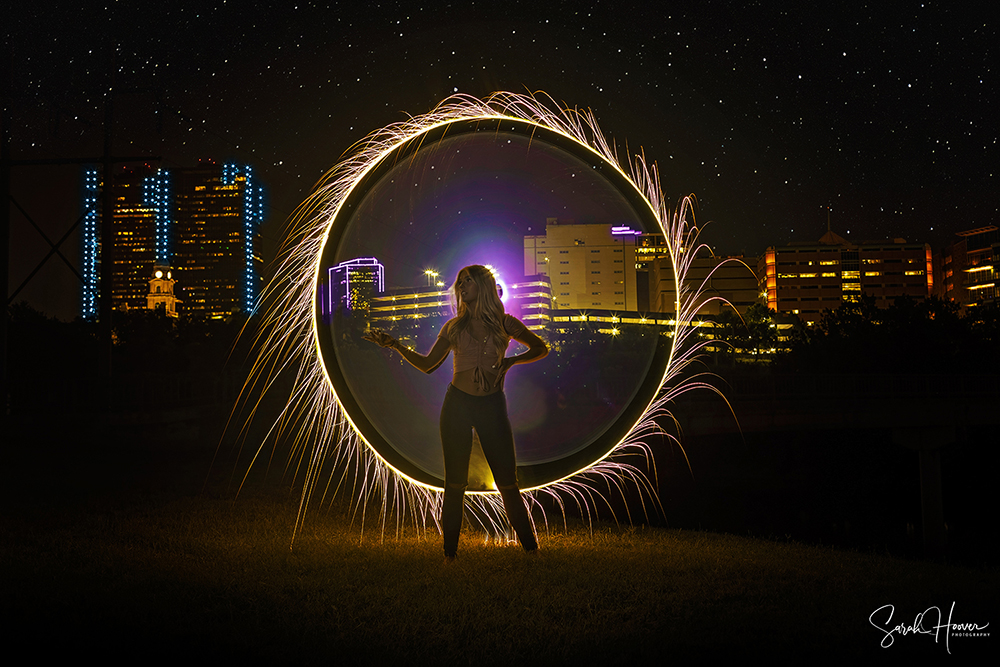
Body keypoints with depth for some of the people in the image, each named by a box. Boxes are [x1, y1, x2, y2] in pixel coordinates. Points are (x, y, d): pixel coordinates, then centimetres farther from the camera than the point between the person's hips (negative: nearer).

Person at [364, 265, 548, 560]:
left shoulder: (505, 323, 4)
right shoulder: (454, 326, 8)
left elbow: (541, 348, 15)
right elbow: (427, 364, 10)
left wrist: (512, 360, -2)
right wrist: (395, 345, -1)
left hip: (492, 405, -1)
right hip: (457, 403, 1)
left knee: (507, 482, -3)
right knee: (455, 483, 1)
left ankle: (531, 549, 9)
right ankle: (450, 554, 8)